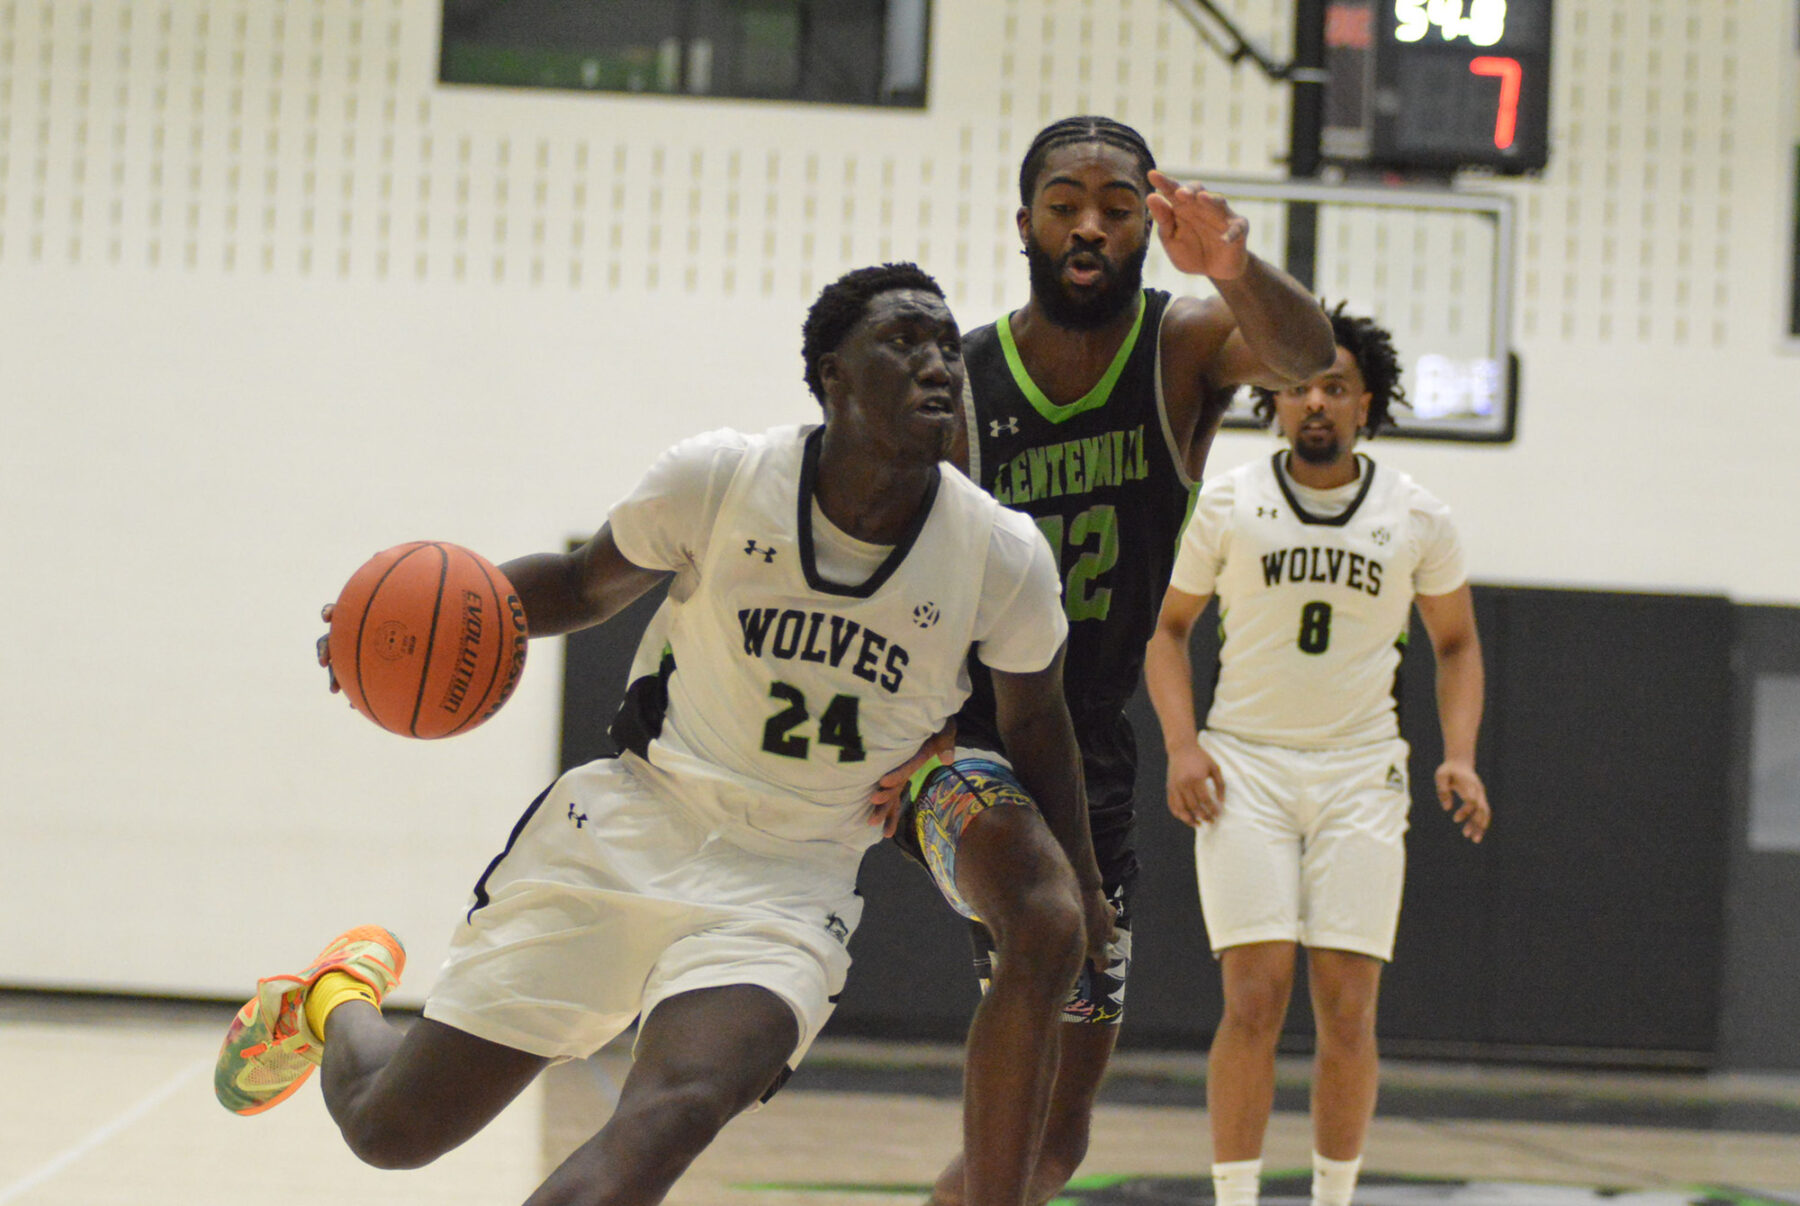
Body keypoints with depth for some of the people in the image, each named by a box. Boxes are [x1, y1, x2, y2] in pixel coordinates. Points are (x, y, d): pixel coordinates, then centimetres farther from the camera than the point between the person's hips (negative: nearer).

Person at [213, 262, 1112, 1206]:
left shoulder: (1003, 559, -11)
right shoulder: (718, 480, -12)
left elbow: (1035, 721, 8)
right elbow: (591, 582, 6)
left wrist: (1080, 893, 12)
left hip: (789, 886, -1)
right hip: (632, 822, 1)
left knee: (668, 1120, -32)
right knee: (389, 1128, 7)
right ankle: (337, 995, 42)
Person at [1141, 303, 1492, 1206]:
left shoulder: (1417, 519, 2)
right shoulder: (1229, 504, -1)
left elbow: (1455, 643, 14)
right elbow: (1168, 627, 10)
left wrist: (1459, 756, -1)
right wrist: (1182, 743, -5)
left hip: (1360, 774, 1)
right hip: (1245, 767, -1)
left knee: (1348, 1009, -3)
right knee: (1254, 999, -11)